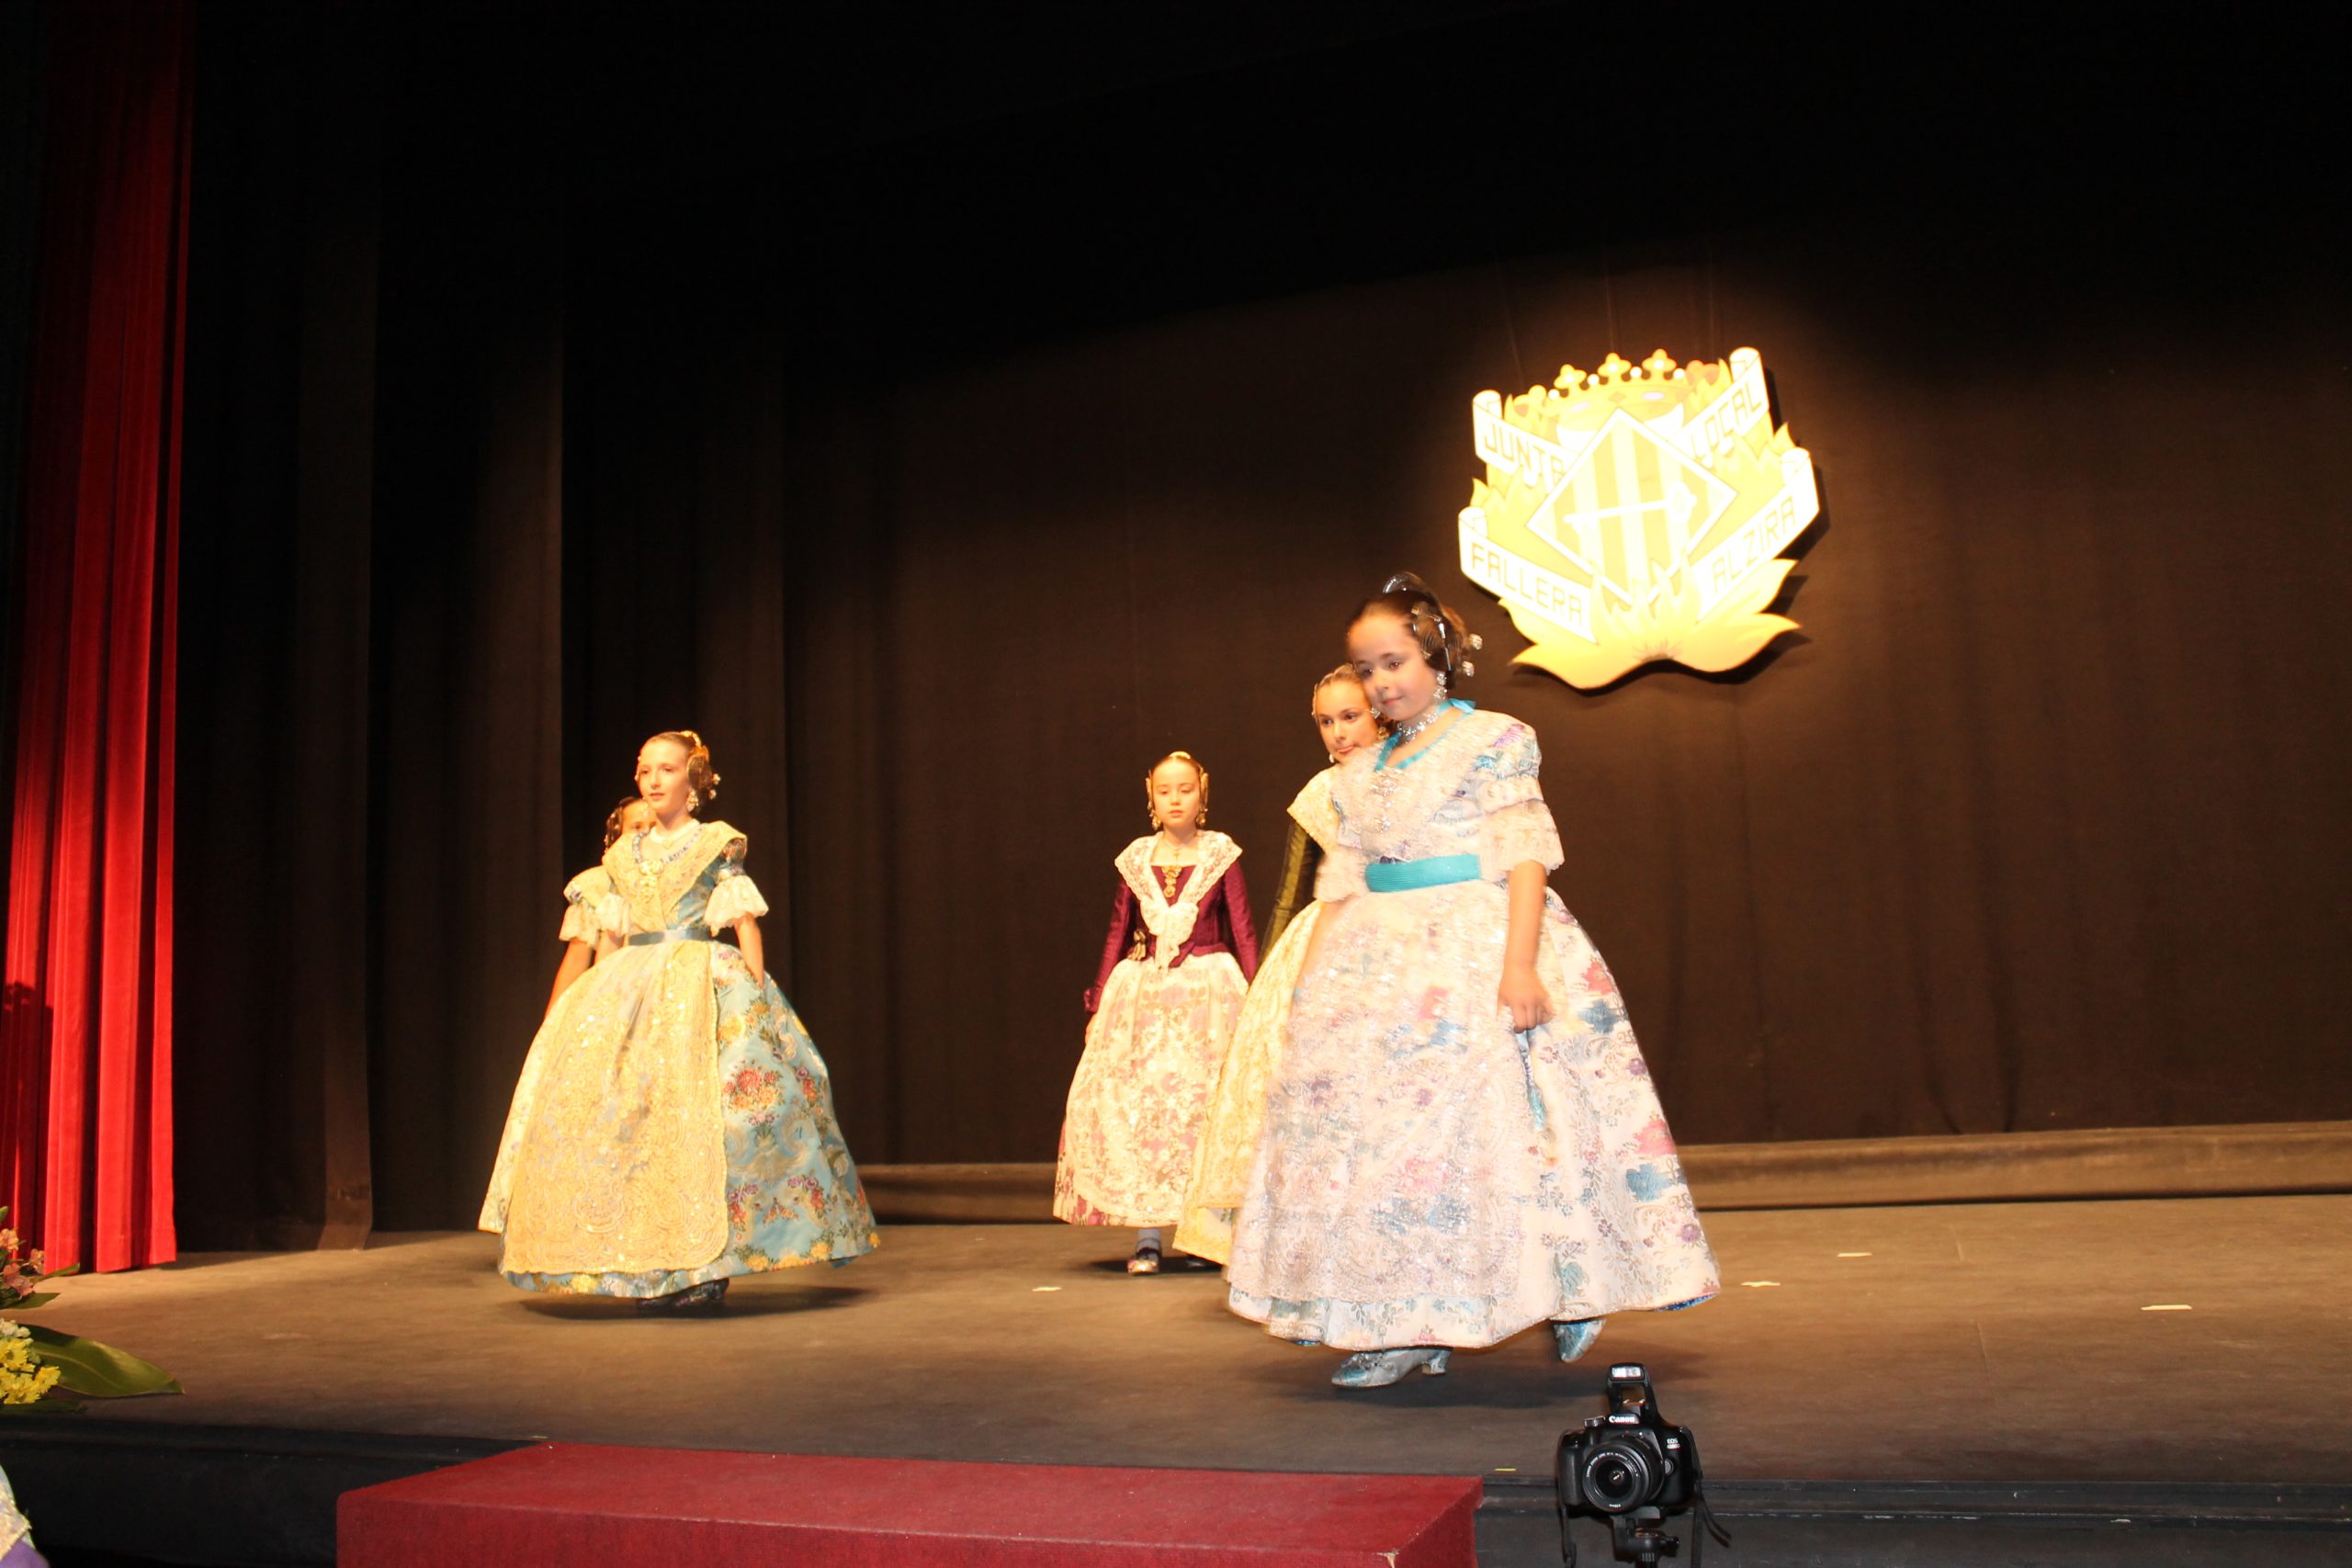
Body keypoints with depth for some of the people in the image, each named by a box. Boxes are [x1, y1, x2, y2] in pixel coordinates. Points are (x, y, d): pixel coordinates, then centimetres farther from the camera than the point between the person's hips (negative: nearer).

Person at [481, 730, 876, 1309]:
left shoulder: (717, 844, 4)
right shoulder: (624, 854, 16)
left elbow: (744, 921, 0)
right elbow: (610, 935, 19)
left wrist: (758, 994, -9)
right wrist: (596, 998, 12)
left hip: (704, 984, -5)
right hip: (628, 989, 5)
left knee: (696, 1107, -15)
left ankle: (705, 1269, -8)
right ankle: (650, 1266, 0)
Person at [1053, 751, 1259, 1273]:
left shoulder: (1221, 855, 1)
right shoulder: (1136, 860, 7)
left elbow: (1243, 932, 1)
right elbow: (1117, 935, 11)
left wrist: (1254, 999, -5)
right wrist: (1099, 1005, 8)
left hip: (1208, 991, -2)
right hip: (1143, 993, 2)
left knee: (1205, 1102, -5)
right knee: (1137, 1106, -3)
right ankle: (1147, 1237, 2)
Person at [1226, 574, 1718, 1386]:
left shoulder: (1491, 741, -1)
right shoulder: (1359, 774, 16)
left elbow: (1525, 861, -9)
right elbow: (1341, 889, 15)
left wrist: (1518, 964, -22)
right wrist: (1307, 987, 9)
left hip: (1477, 948, -6)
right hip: (1382, 963, 6)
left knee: (1488, 1120, -11)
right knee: (1368, 1118, 0)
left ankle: (1565, 1288, 9)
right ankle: (1408, 1325, 8)